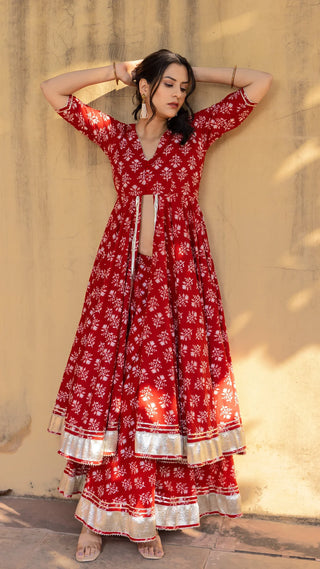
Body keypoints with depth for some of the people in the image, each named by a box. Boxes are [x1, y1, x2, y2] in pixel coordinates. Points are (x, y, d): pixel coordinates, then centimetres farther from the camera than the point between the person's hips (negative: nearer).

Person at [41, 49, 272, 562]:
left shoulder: (198, 131, 8)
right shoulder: (114, 134, 11)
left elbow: (260, 83, 8)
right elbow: (53, 90, 15)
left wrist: (196, 74, 11)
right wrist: (118, 71, 15)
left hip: (179, 271, 0)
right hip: (121, 269, 1)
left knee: (171, 381, -1)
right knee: (110, 377, -3)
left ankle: (151, 514, 10)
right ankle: (97, 516, 8)